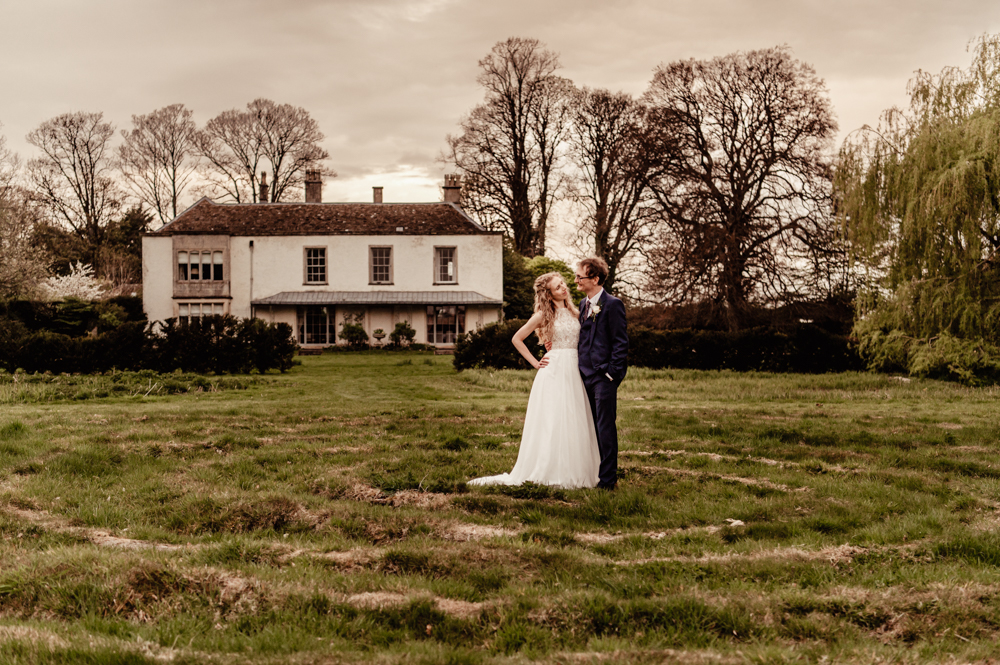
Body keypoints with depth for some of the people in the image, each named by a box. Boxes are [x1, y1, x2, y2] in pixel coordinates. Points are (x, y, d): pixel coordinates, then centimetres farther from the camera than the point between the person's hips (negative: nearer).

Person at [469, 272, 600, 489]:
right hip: (554, 371, -5)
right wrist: (535, 362, -2)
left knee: (574, 423, 4)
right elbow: (517, 339, 1)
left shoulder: (574, 313, 12)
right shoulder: (544, 314, -1)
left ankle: (574, 472, 11)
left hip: (574, 372, 5)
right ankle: (550, 472, 0)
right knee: (552, 421, -4)